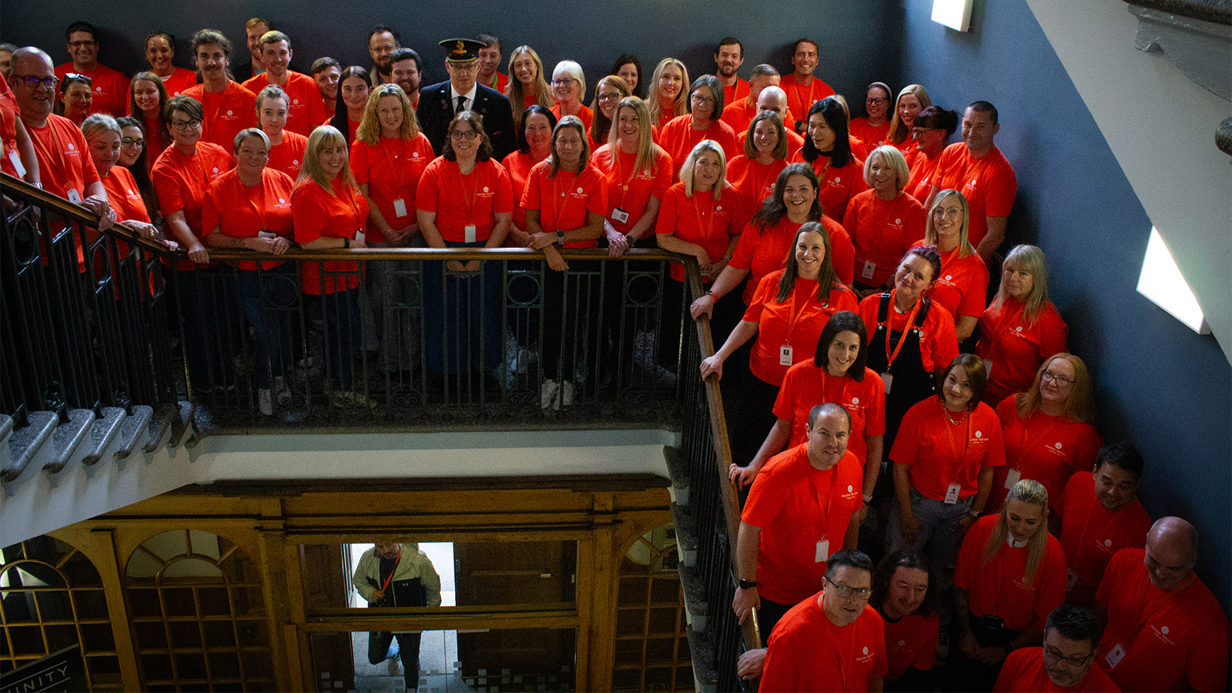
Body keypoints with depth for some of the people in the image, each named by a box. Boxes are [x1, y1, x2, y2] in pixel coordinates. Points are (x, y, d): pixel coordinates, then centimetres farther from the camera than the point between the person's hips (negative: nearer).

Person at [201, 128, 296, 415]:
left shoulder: (283, 181, 3)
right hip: (246, 273, -2)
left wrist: (288, 240, -13)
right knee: (266, 332, -4)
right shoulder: (218, 189, -3)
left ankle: (280, 376, 38)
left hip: (282, 270, 2)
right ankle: (265, 386, 24)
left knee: (284, 328, 9)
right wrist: (249, 243, -18)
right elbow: (211, 236, -6)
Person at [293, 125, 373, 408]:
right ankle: (342, 392, 18)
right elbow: (308, 242, -26)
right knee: (346, 331, 1)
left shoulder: (344, 181, 5)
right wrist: (349, 242, -20)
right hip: (328, 275, -9)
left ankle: (344, 376, 41)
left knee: (347, 328, 22)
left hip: (348, 271, 9)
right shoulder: (308, 191, -22)